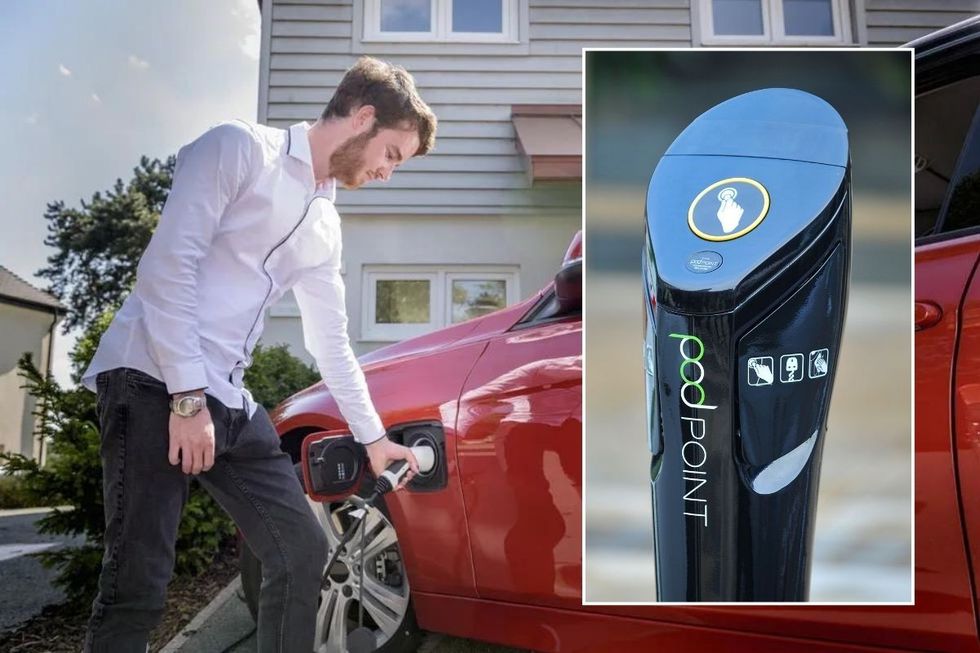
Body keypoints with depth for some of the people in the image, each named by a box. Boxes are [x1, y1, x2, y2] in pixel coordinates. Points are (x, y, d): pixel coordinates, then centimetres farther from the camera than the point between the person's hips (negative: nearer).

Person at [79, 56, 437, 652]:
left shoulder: (326, 229, 18)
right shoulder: (240, 148, -3)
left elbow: (332, 345, 24)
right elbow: (167, 266, -13)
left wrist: (373, 436, 26)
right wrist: (188, 397, -18)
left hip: (229, 402, 8)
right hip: (153, 381, -8)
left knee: (304, 550, 7)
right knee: (139, 584, -9)